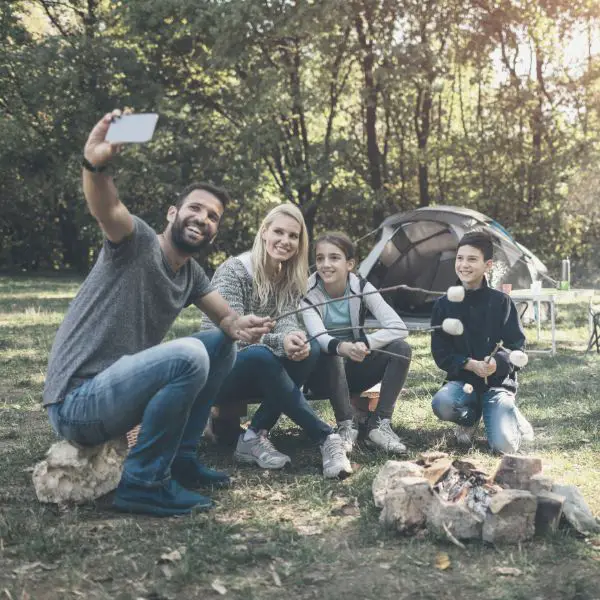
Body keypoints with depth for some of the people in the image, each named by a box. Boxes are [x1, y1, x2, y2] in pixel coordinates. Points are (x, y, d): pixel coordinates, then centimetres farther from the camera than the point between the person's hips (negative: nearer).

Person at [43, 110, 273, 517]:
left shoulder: (192, 274, 11)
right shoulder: (138, 242, -12)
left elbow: (225, 316, 2)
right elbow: (106, 208, -33)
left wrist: (241, 326, -23)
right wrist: (95, 163, -55)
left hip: (118, 387, 8)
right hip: (77, 402, -8)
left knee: (221, 345, 6)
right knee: (189, 355, -30)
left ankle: (179, 460, 8)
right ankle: (143, 482, -15)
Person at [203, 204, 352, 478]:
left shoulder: (289, 279, 5)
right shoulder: (233, 270, -15)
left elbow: (287, 321, -9)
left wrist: (297, 340, -34)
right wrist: (280, 342, -40)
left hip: (257, 375, 6)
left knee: (310, 349, -22)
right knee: (261, 355, -37)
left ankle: (255, 436, -23)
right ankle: (327, 438, -33)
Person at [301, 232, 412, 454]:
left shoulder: (361, 287, -10)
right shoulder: (308, 292, -16)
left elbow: (399, 328, -20)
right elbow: (318, 336, -34)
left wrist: (364, 344, -35)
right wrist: (341, 347, -56)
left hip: (353, 370, 3)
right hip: (322, 374, -3)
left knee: (401, 349, -21)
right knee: (331, 355, -36)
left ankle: (379, 425, -18)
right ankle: (346, 426, -23)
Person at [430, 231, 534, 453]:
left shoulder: (501, 302, -5)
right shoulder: (444, 305, -1)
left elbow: (517, 344, -4)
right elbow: (440, 353, -2)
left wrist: (498, 362, -25)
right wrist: (470, 364, -18)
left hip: (498, 381, -2)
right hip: (462, 380, 2)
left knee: (504, 445, -21)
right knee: (442, 404, -33)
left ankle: (513, 418, 18)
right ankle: (469, 418, 6)